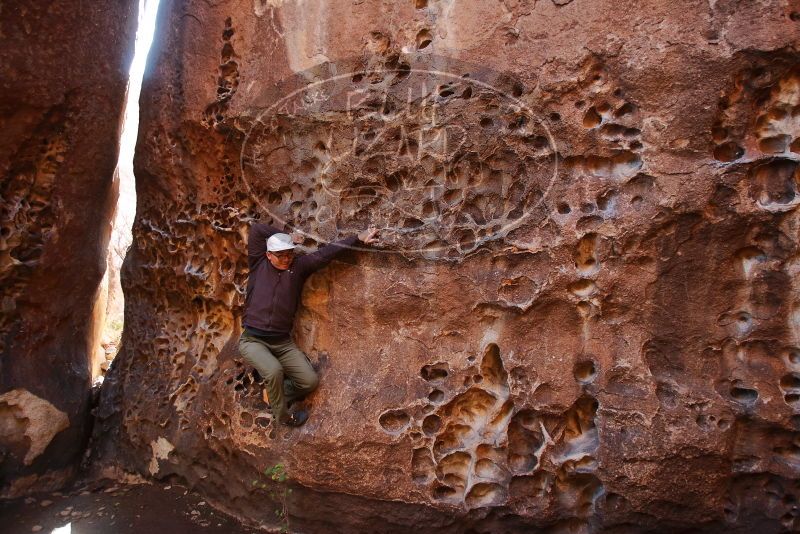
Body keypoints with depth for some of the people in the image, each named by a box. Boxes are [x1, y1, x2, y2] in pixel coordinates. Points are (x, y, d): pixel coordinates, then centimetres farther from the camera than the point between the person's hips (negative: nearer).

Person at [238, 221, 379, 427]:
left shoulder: (298, 266, 3)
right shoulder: (258, 264, -1)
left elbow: (325, 254, -4)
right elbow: (256, 229, -5)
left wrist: (358, 237, -9)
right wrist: (286, 235, 3)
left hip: (282, 341, 3)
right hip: (252, 340, -3)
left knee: (310, 380, -6)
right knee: (274, 370, -28)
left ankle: (274, 394, 22)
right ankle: (282, 414, 0)